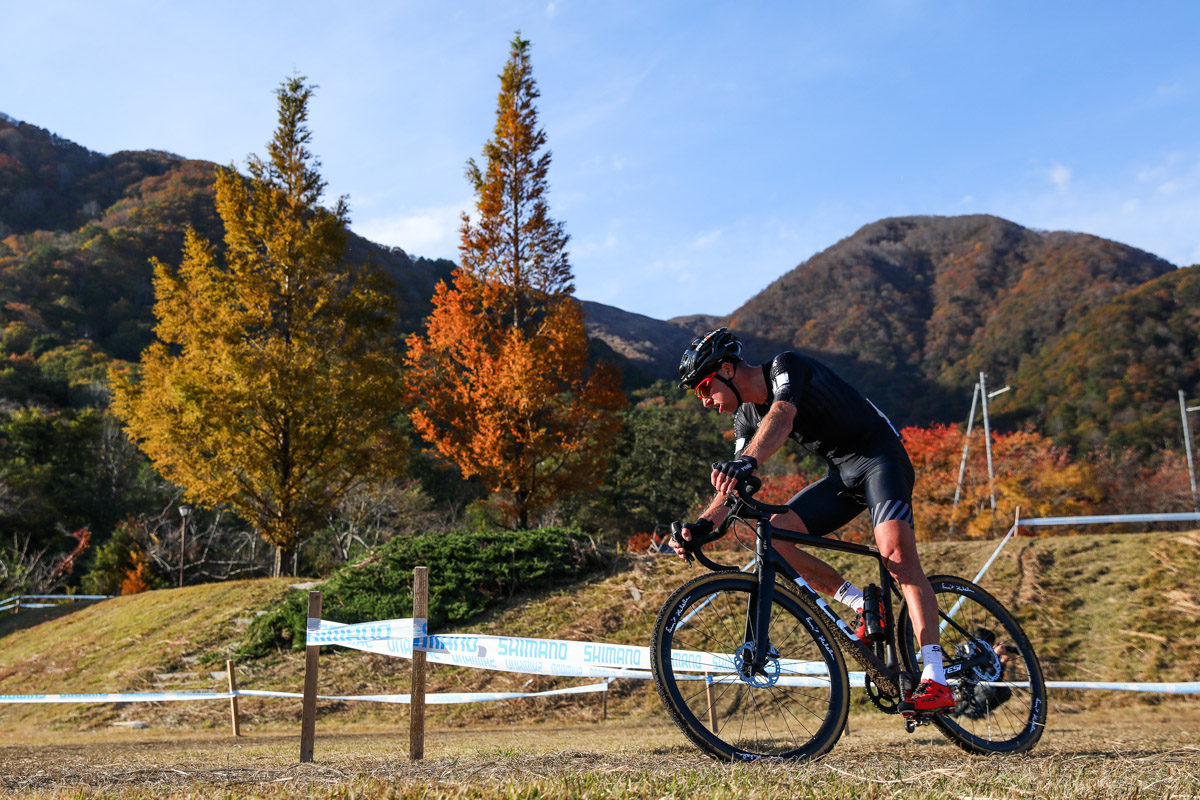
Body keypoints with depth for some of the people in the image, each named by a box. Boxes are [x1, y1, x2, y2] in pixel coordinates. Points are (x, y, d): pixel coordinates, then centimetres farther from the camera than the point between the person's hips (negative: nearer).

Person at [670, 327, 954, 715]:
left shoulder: (786, 366, -17)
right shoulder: (747, 418, 5)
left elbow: (781, 419, -38)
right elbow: (731, 485, -1)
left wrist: (747, 461, -56)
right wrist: (701, 525, -20)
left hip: (880, 457, -8)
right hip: (841, 474, 8)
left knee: (897, 554, -27)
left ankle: (935, 681, -29)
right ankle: (864, 606, 0)